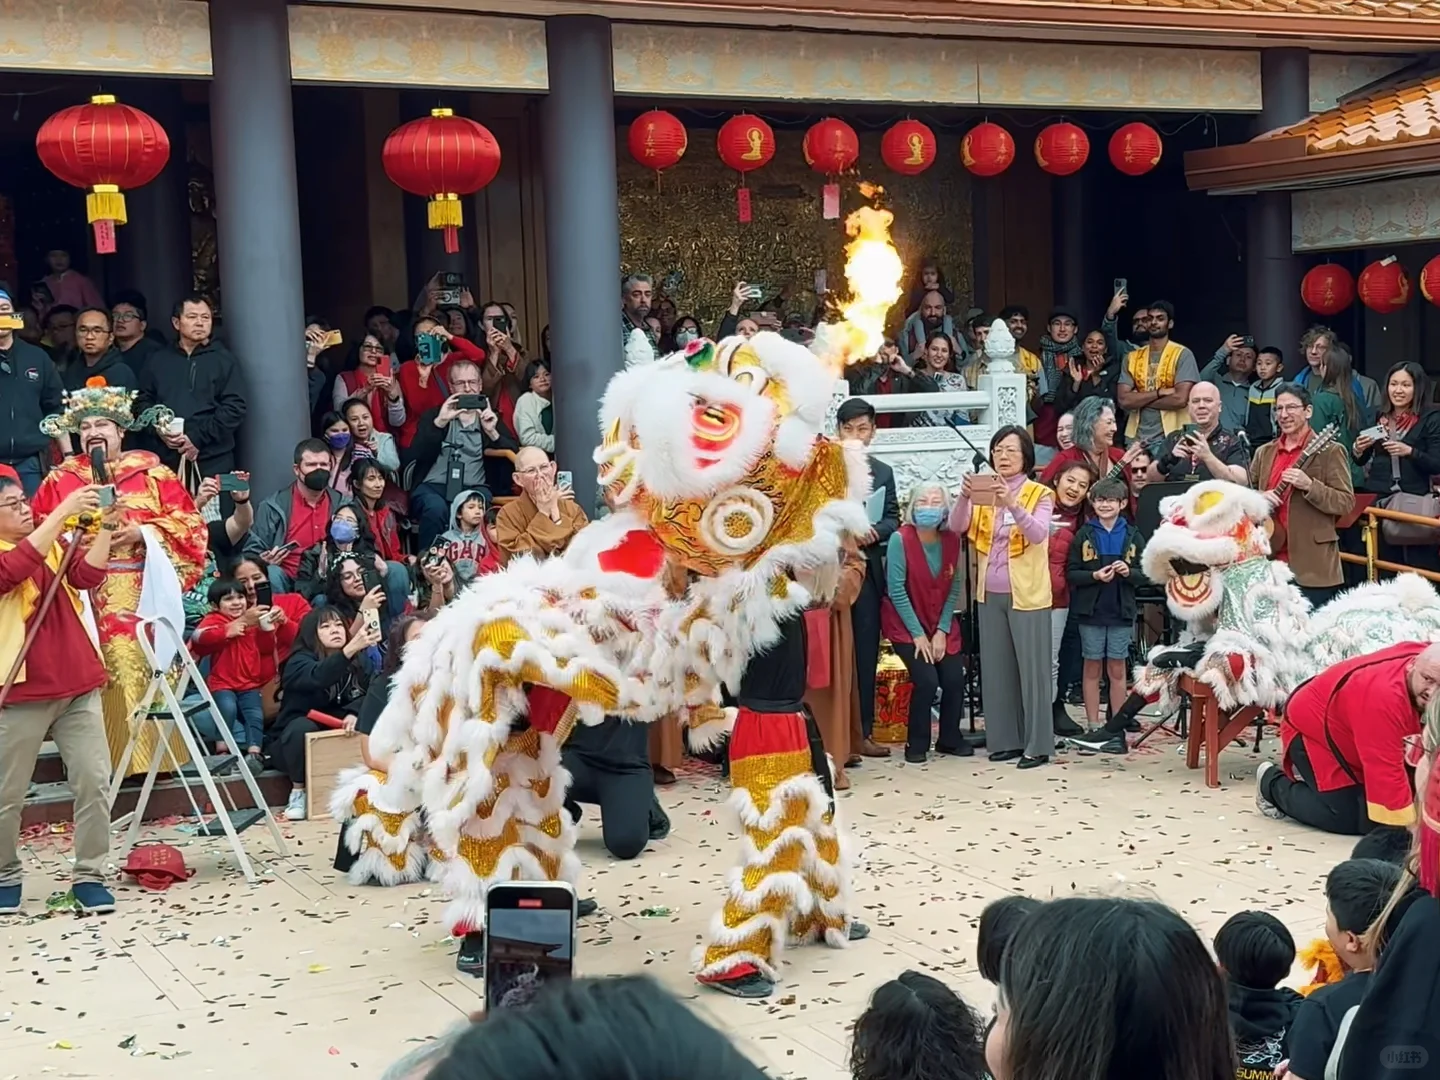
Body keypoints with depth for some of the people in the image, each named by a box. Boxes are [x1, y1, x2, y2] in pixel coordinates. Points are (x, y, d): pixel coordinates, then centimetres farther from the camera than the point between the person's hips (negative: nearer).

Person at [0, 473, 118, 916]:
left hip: (78, 687, 5)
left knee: (94, 782, 0)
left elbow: (87, 575, -1)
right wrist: (63, 512, -29)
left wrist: (105, 526, -14)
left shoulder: (52, 545, 13)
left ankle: (89, 876, 8)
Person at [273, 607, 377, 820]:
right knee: (303, 727, -37)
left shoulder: (353, 662, 2)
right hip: (294, 741, -4)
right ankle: (298, 791, -17)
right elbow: (318, 677, -40)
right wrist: (351, 648, -56)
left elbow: (364, 694, -7)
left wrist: (353, 713, -30)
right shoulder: (299, 661, -18)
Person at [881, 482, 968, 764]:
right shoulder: (900, 539, -17)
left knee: (955, 679, -9)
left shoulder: (951, 540, -4)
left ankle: (950, 738, 15)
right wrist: (918, 634, -15)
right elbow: (896, 590, -16)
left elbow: (954, 587, 0)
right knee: (927, 681, -18)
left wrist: (942, 631, -8)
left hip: (942, 626, 4)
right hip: (906, 625, -4)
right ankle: (917, 743, 2)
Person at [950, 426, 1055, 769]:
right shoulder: (984, 493, 8)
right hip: (990, 594, 4)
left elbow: (1038, 534, -20)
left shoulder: (1040, 494, -3)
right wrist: (964, 497, -25)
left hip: (1027, 595, -4)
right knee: (996, 669, 9)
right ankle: (1004, 740, 17)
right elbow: (956, 527, -6)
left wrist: (1013, 505, -35)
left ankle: (1037, 745, 3)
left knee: (1031, 669, -2)